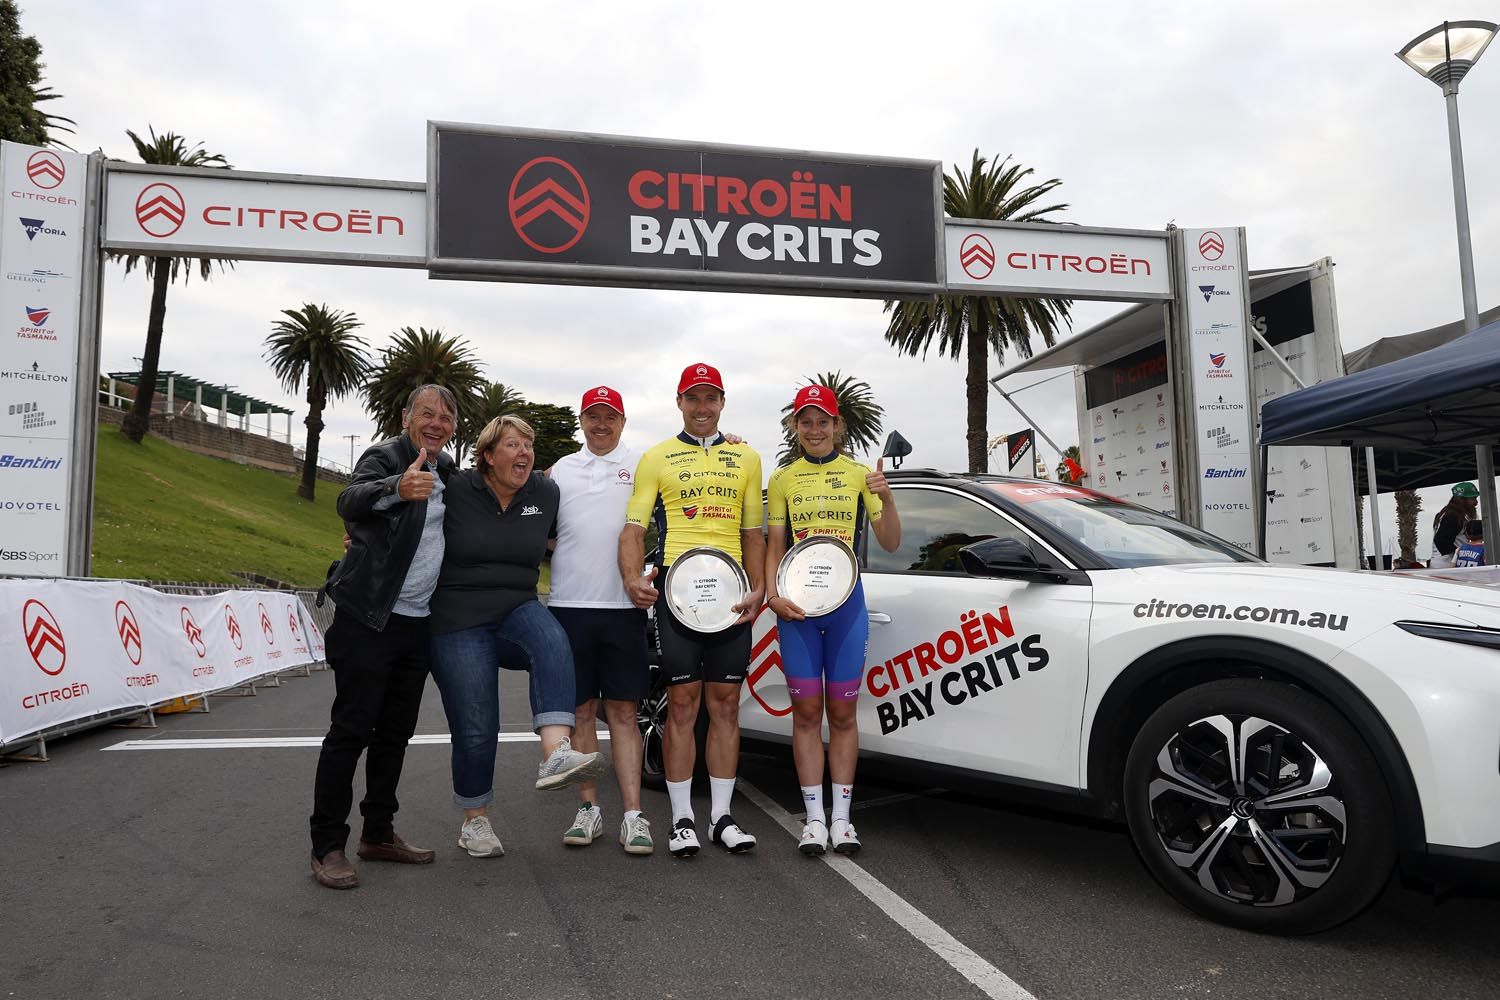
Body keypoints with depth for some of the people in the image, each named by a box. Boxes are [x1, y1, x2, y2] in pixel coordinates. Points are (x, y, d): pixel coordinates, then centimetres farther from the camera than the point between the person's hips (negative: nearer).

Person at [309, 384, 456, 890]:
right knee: (351, 730, -3)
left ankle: (378, 833, 24)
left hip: (418, 621, 7)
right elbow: (350, 502, -33)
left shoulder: (447, 469, 11)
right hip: (369, 617, -7)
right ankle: (327, 846, 6)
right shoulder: (383, 456, -11)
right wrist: (397, 487, -53)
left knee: (396, 732, 13)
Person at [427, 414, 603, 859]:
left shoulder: (546, 493, 4)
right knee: (476, 729, -2)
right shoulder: (454, 491, -6)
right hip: (459, 622, -2)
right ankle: (475, 822, 22)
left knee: (552, 640, -34)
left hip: (517, 611, 2)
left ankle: (555, 753, -45)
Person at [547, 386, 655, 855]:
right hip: (569, 603, 2)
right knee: (581, 710, 8)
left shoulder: (643, 465, 7)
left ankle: (633, 815, 3)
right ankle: (589, 808, 18)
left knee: (623, 711, 1)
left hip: (623, 605, -2)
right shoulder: (559, 469, 14)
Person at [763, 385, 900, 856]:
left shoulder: (859, 474, 5)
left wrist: (886, 498, -16)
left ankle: (842, 818, 14)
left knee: (842, 713, 5)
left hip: (847, 603, 0)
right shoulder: (782, 480, 8)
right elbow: (774, 547, 9)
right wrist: (772, 595, -6)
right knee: (806, 712, 3)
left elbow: (891, 543, 1)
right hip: (797, 605, 1)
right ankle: (814, 819, 11)